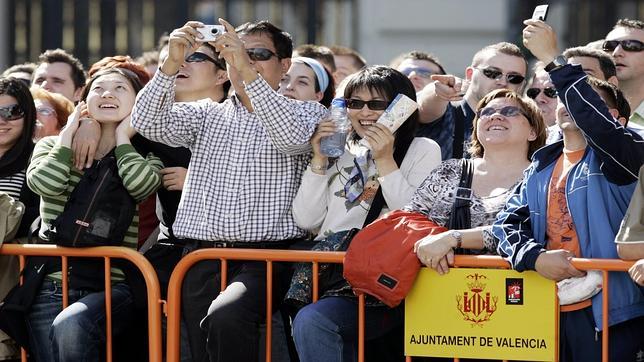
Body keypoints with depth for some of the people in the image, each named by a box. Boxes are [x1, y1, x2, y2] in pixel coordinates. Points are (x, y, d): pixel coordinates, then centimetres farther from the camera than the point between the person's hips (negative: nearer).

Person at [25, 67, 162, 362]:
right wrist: (68, 133, 3)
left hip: (113, 286, -2)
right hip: (52, 285, 2)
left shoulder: (145, 157, 11)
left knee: (69, 327, -34)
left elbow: (139, 185, -14)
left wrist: (123, 137, 1)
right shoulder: (52, 147, 15)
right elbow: (44, 183, -8)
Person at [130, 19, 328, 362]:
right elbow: (148, 123, 4)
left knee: (226, 316, -33)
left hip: (264, 259, -4)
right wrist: (172, 63, -10)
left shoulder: (308, 113, 11)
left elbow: (293, 136, -12)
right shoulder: (205, 115, 21)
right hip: (201, 259, 4)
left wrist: (248, 71, -19)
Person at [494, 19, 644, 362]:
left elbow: (596, 122, -22)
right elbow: (508, 221, 8)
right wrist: (534, 256, -13)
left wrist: (554, 61, -24)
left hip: (606, 311, -5)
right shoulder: (541, 166, 17)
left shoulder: (615, 155, 0)